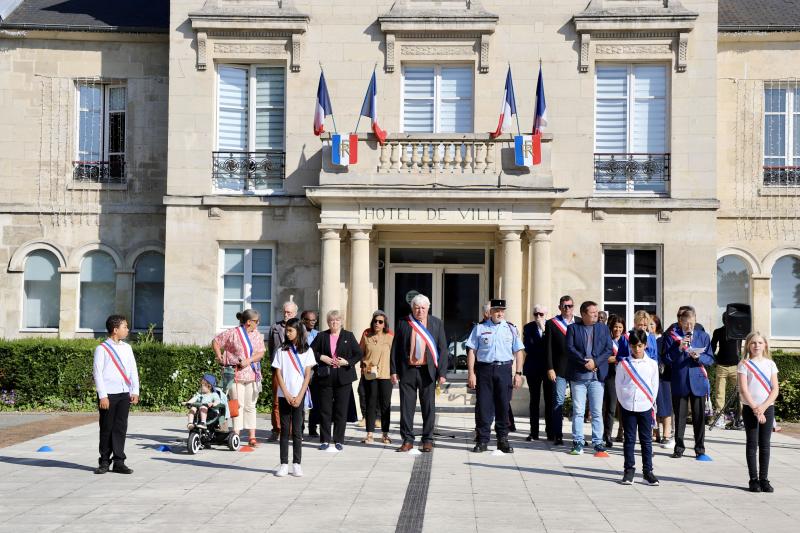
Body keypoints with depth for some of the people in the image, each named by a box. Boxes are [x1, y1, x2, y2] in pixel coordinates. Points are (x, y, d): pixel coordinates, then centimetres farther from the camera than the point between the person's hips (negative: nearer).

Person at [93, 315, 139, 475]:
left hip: (124, 394, 4)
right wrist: (102, 395, -12)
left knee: (121, 428, 4)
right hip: (108, 395, -4)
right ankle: (104, 462, 14)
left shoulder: (127, 348, 12)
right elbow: (97, 372, -7)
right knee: (106, 428, 4)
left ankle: (119, 462, 9)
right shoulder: (102, 348, -3)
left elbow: (133, 370, 12)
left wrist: (135, 391, 4)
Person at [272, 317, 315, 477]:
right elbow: (278, 374, 2)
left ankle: (296, 464, 5)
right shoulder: (281, 350, 6)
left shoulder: (307, 351, 3)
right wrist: (287, 395, -8)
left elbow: (307, 375, 0)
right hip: (284, 395, 1)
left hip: (299, 396, -1)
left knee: (297, 430, 0)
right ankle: (284, 464, 6)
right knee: (284, 430, 3)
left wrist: (299, 396, -9)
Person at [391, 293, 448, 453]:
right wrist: (394, 370, 0)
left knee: (428, 407, 5)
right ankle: (407, 440, 12)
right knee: (406, 406, 3)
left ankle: (428, 441, 14)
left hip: (427, 371, 0)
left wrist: (442, 373, -4)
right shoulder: (403, 323, 5)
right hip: (407, 371, 0)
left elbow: (442, 349, 3)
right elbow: (395, 348, 6)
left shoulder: (436, 323, 5)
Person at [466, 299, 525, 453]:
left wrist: (518, 373, 1)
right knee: (483, 405, 0)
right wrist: (471, 373, -4)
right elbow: (472, 351, 3)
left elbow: (519, 352, 9)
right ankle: (482, 440, 8)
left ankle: (503, 440, 15)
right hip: (484, 369, -1)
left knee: (503, 405, 5)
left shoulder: (511, 329, 9)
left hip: (504, 369, 1)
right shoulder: (479, 328, 6)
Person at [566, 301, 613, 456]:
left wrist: (595, 362, -11)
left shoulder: (603, 328, 11)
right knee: (578, 411, 2)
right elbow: (570, 348, -5)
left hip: (597, 375, 1)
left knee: (597, 411, 2)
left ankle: (598, 443, 8)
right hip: (578, 375, -1)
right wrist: (585, 362, -15)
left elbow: (609, 349, 3)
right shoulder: (573, 328, 5)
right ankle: (578, 442, 8)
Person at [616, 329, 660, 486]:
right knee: (629, 439, 5)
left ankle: (647, 471, 11)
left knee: (646, 440, 4)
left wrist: (651, 403, 3)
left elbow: (655, 386, 7)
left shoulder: (652, 364, 3)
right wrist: (623, 402, 1)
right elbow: (619, 385, 4)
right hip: (627, 407, 0)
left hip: (646, 407, 1)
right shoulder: (623, 364, 0)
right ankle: (629, 470, 11)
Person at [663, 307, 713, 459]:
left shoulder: (703, 336, 6)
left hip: (698, 381, 1)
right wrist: (679, 348, -15)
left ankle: (700, 449, 12)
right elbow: (667, 358, -1)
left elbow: (710, 359, 5)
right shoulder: (672, 335, 3)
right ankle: (679, 447, 16)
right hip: (679, 382, -1)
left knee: (699, 416, 3)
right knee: (680, 415, 5)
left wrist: (699, 357, -15)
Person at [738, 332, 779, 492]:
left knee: (765, 445, 4)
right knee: (752, 444, 0)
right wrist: (755, 409, -15)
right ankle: (754, 480, 4)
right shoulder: (744, 364, -1)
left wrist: (763, 407, -12)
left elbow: (775, 389, 1)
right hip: (750, 409, -2)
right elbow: (743, 390, -8)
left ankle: (764, 479, 10)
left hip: (767, 408, 2)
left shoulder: (770, 364, 6)